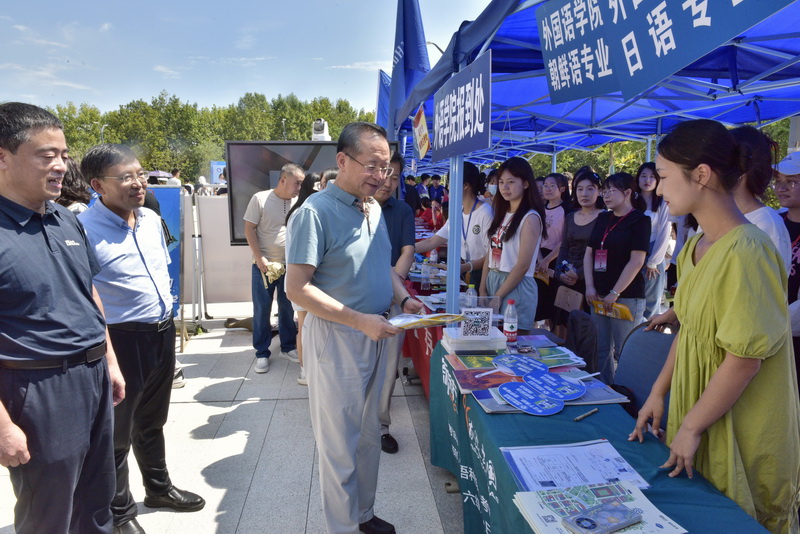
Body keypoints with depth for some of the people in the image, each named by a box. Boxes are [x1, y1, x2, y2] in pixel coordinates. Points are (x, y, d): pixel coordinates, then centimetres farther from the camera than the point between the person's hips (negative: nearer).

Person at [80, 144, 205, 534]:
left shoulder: (152, 219, 3)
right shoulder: (83, 229, -20)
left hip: (163, 332, 7)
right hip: (122, 340, -7)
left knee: (152, 421, 25)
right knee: (118, 431, 13)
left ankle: (159, 487, 46)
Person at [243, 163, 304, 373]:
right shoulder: (260, 199, -7)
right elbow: (249, 230, -6)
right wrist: (259, 258, -12)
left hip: (289, 264, 3)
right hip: (264, 265, -3)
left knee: (288, 308, 11)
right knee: (262, 310, 4)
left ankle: (288, 347, 26)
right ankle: (262, 353, 16)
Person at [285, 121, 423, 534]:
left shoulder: (374, 209, 7)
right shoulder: (315, 212, -17)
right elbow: (297, 287, -21)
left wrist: (404, 299, -1)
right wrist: (360, 320, -24)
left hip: (374, 337, 8)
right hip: (336, 340, -7)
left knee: (369, 436, 21)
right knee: (341, 444, 7)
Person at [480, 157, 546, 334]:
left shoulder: (530, 218, -10)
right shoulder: (502, 214, 12)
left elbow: (523, 265, -15)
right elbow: (490, 255, 11)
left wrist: (497, 296, -13)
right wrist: (482, 290, 3)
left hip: (516, 287, -7)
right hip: (492, 281, 7)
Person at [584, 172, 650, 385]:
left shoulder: (639, 220, -5)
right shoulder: (603, 219, 14)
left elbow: (636, 261, -13)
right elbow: (589, 253, 12)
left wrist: (615, 293, -15)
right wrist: (590, 286, 0)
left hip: (626, 297, -6)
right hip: (599, 296, 6)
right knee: (601, 349, 12)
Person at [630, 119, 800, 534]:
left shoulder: (746, 252, -23)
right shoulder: (695, 247, 3)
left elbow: (744, 360, -23)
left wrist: (691, 426, -16)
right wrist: (658, 394, 8)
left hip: (741, 434, -7)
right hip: (697, 422, 7)